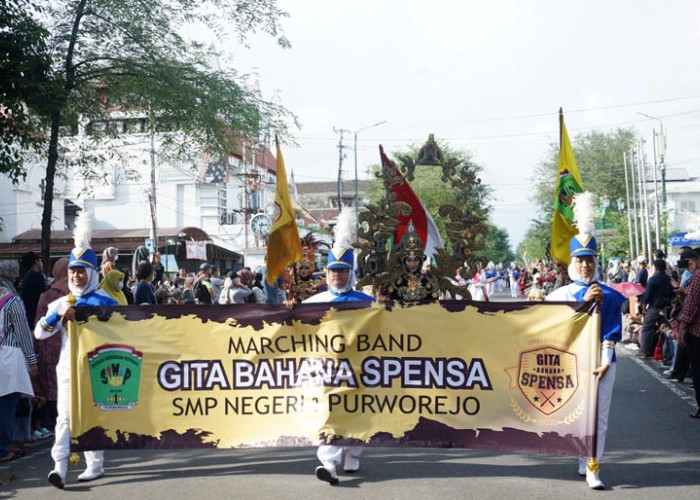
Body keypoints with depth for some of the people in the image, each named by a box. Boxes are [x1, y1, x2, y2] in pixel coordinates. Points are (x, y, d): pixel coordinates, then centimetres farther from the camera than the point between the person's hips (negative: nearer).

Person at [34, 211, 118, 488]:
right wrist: (59, 315, -16)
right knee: (65, 415, -7)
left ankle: (95, 465, 15)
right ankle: (60, 466, -13)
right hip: (68, 366, 2)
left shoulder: (105, 301, -2)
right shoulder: (61, 303, 8)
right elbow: (39, 332, 0)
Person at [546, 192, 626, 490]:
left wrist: (604, 363, -11)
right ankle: (585, 460, 25)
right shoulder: (561, 294, 4)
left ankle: (592, 468, 0)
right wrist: (585, 300, -19)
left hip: (602, 362, 0)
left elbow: (612, 333, -1)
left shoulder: (611, 297, 5)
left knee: (599, 416, -3)